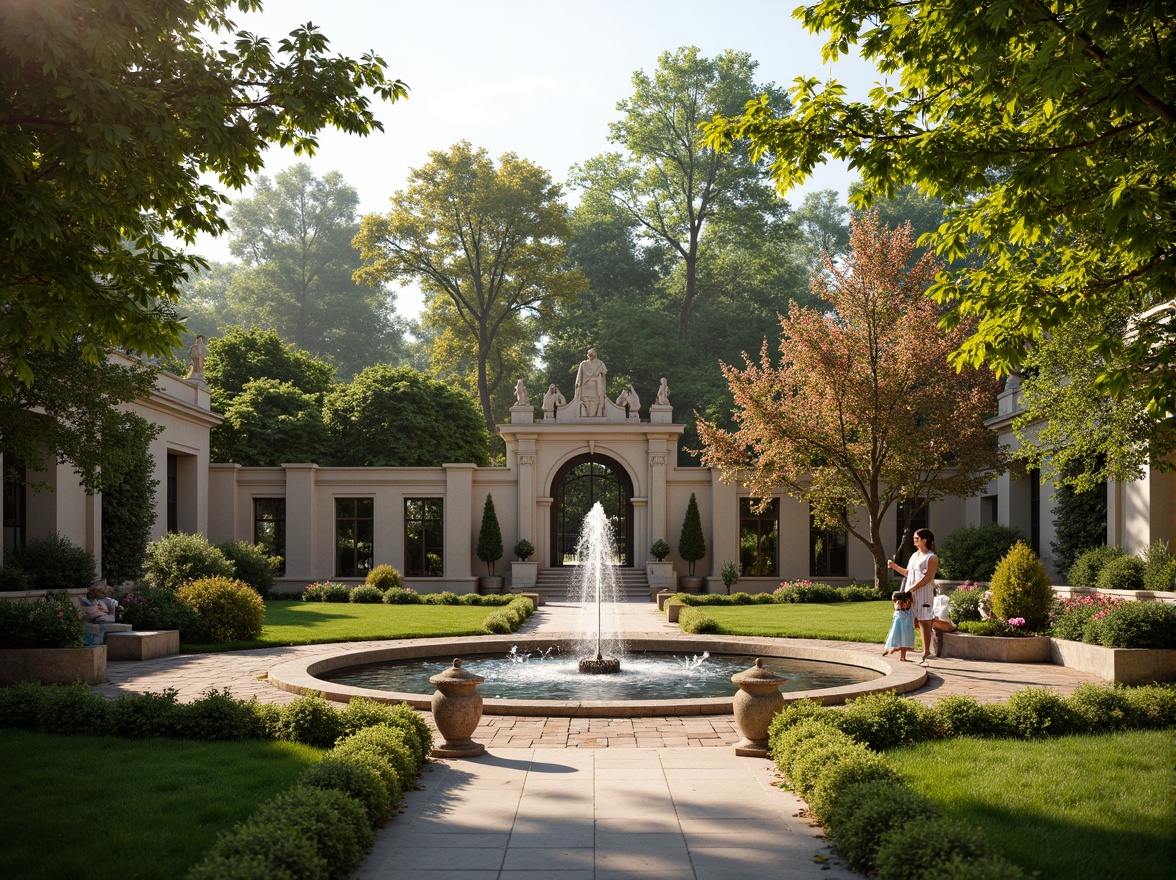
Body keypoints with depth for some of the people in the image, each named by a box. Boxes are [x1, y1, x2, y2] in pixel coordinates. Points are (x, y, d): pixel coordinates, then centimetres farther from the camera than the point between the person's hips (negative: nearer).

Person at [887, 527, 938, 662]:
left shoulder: (931, 558, -7)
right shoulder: (914, 555, 17)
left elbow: (928, 577, -16)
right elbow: (908, 573, 22)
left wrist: (912, 588, -19)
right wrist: (894, 566, 11)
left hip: (923, 594, -7)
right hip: (910, 593, 7)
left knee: (924, 622, -5)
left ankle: (926, 652, -2)